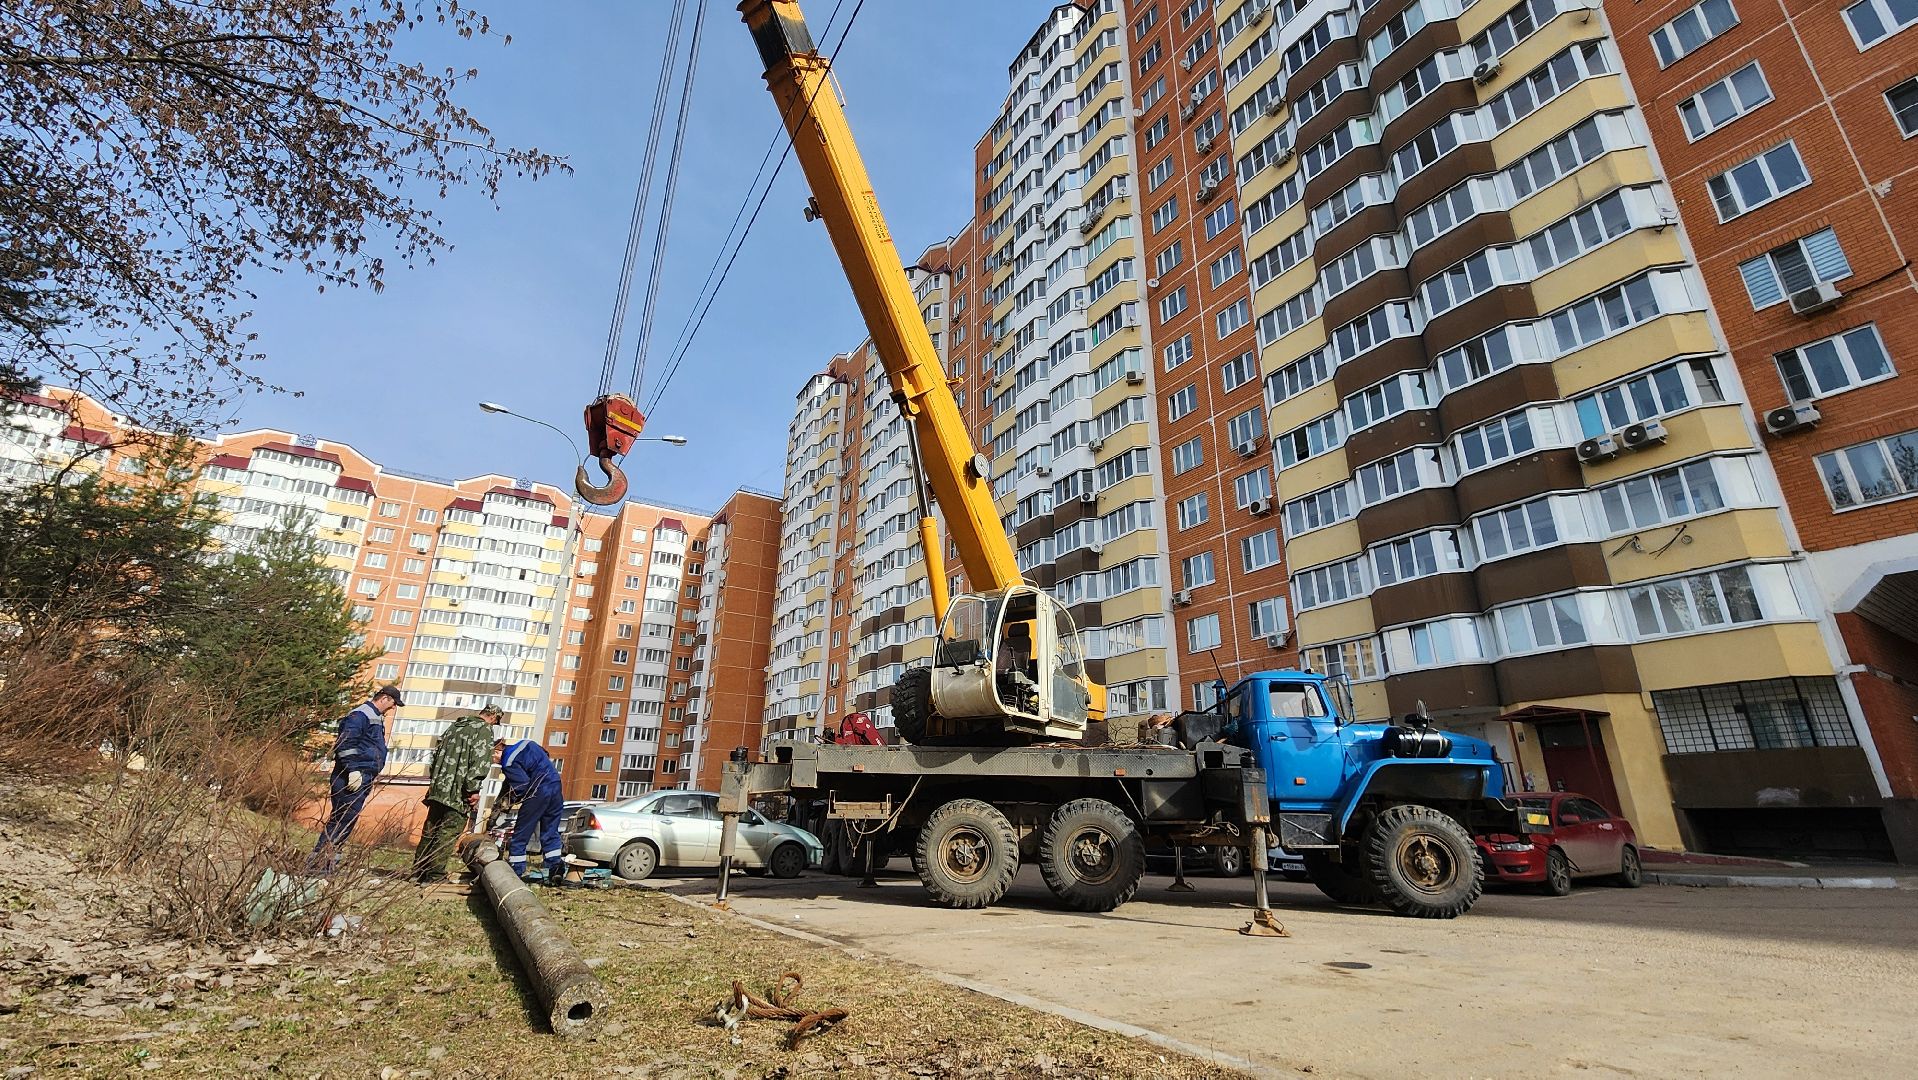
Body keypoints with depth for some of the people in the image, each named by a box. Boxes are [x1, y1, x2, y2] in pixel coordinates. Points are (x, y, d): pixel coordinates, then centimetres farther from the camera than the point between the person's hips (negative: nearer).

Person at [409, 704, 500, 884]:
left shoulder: (454, 726, 19)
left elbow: (436, 752, 22)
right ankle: (434, 875, -5)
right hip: (458, 792, -8)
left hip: (438, 788, 8)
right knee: (448, 833, -4)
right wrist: (474, 789, -17)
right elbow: (479, 760, -17)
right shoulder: (484, 729, -7)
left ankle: (418, 871, 21)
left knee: (430, 830, 15)